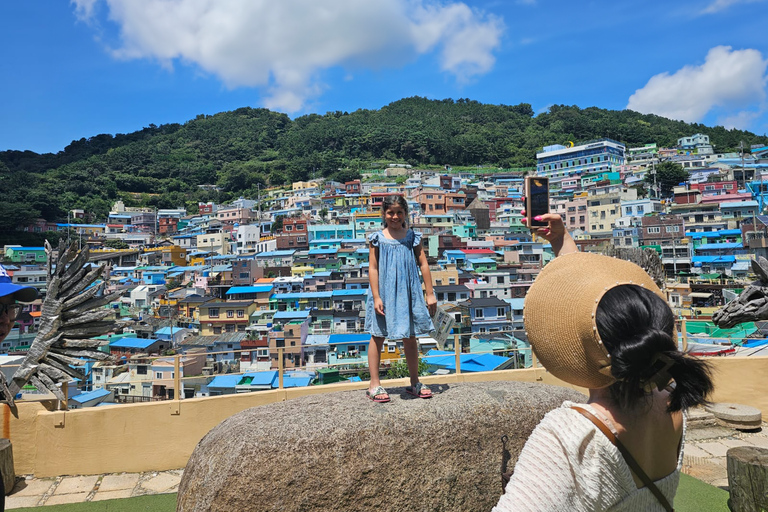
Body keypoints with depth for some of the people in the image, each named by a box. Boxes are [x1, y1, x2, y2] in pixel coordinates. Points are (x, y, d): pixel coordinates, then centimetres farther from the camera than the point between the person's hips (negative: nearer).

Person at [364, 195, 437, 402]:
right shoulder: (378, 238, -2)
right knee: (378, 337, 5)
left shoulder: (413, 237, 4)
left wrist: (430, 294, 1)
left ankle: (414, 382, 25)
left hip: (408, 292, 2)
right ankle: (374, 385, 15)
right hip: (384, 293, -2)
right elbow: (373, 268, -4)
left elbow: (423, 264, 3)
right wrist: (376, 297, -11)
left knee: (410, 338, 11)